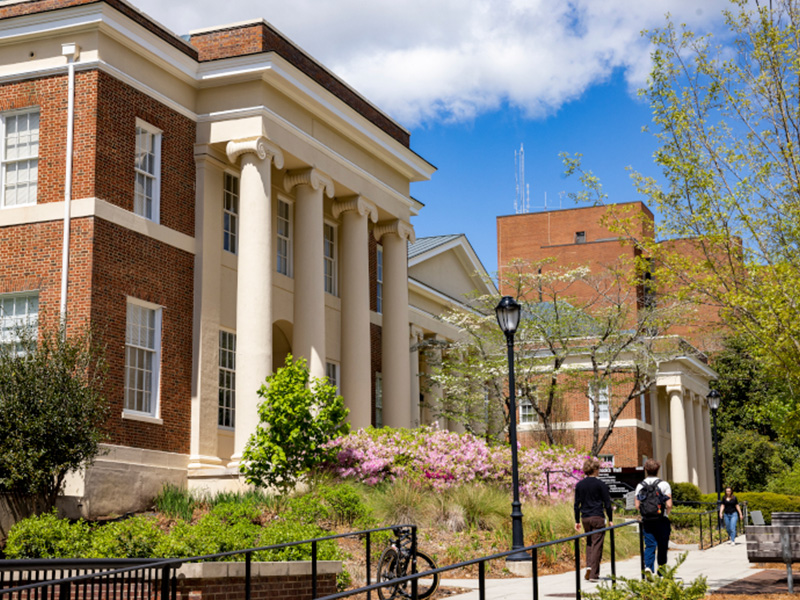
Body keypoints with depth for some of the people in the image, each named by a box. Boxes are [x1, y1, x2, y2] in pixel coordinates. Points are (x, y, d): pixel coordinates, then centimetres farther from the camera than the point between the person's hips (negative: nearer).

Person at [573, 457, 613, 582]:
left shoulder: (579, 485, 5)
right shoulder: (601, 484, -7)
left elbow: (577, 504, 8)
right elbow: (607, 503, -5)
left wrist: (577, 521, 14)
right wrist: (610, 520, 4)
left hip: (585, 518, 4)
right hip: (597, 518, -4)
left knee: (589, 543, 20)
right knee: (597, 545, -1)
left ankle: (589, 566, 2)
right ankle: (594, 574, -3)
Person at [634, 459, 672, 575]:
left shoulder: (640, 486, 4)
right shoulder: (664, 485, -4)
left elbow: (637, 506, -1)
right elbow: (669, 505, -10)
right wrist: (666, 513, 8)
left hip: (646, 521, 2)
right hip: (661, 520, -2)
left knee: (649, 545, 3)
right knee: (662, 547, 10)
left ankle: (648, 566, -20)